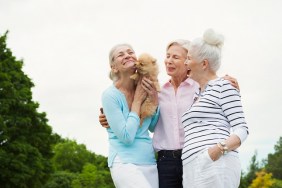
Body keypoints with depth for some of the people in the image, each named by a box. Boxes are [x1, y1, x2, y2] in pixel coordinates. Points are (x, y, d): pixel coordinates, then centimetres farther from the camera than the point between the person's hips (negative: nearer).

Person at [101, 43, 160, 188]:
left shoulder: (144, 89, 6)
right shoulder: (110, 95, -9)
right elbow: (126, 136, -15)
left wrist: (154, 100, -1)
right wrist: (137, 101, -9)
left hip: (150, 162, 6)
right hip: (125, 163, -6)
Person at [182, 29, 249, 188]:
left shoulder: (222, 86, 1)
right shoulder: (197, 94, 26)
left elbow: (242, 128, -4)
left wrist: (220, 148, -24)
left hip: (215, 164, -8)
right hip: (194, 169, 8)